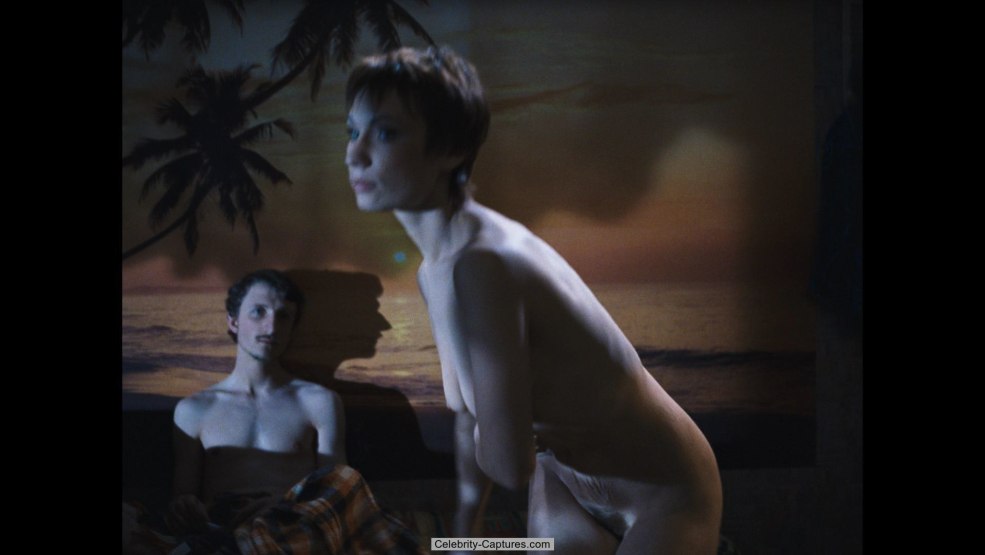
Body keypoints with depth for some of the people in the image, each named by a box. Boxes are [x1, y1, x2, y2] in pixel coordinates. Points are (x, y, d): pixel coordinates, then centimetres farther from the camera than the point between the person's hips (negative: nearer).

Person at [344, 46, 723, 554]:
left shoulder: (481, 264, -32)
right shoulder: (433, 271, -4)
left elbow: (510, 464, -31)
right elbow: (472, 412, 10)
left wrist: (482, 442, -9)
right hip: (566, 486, 7)